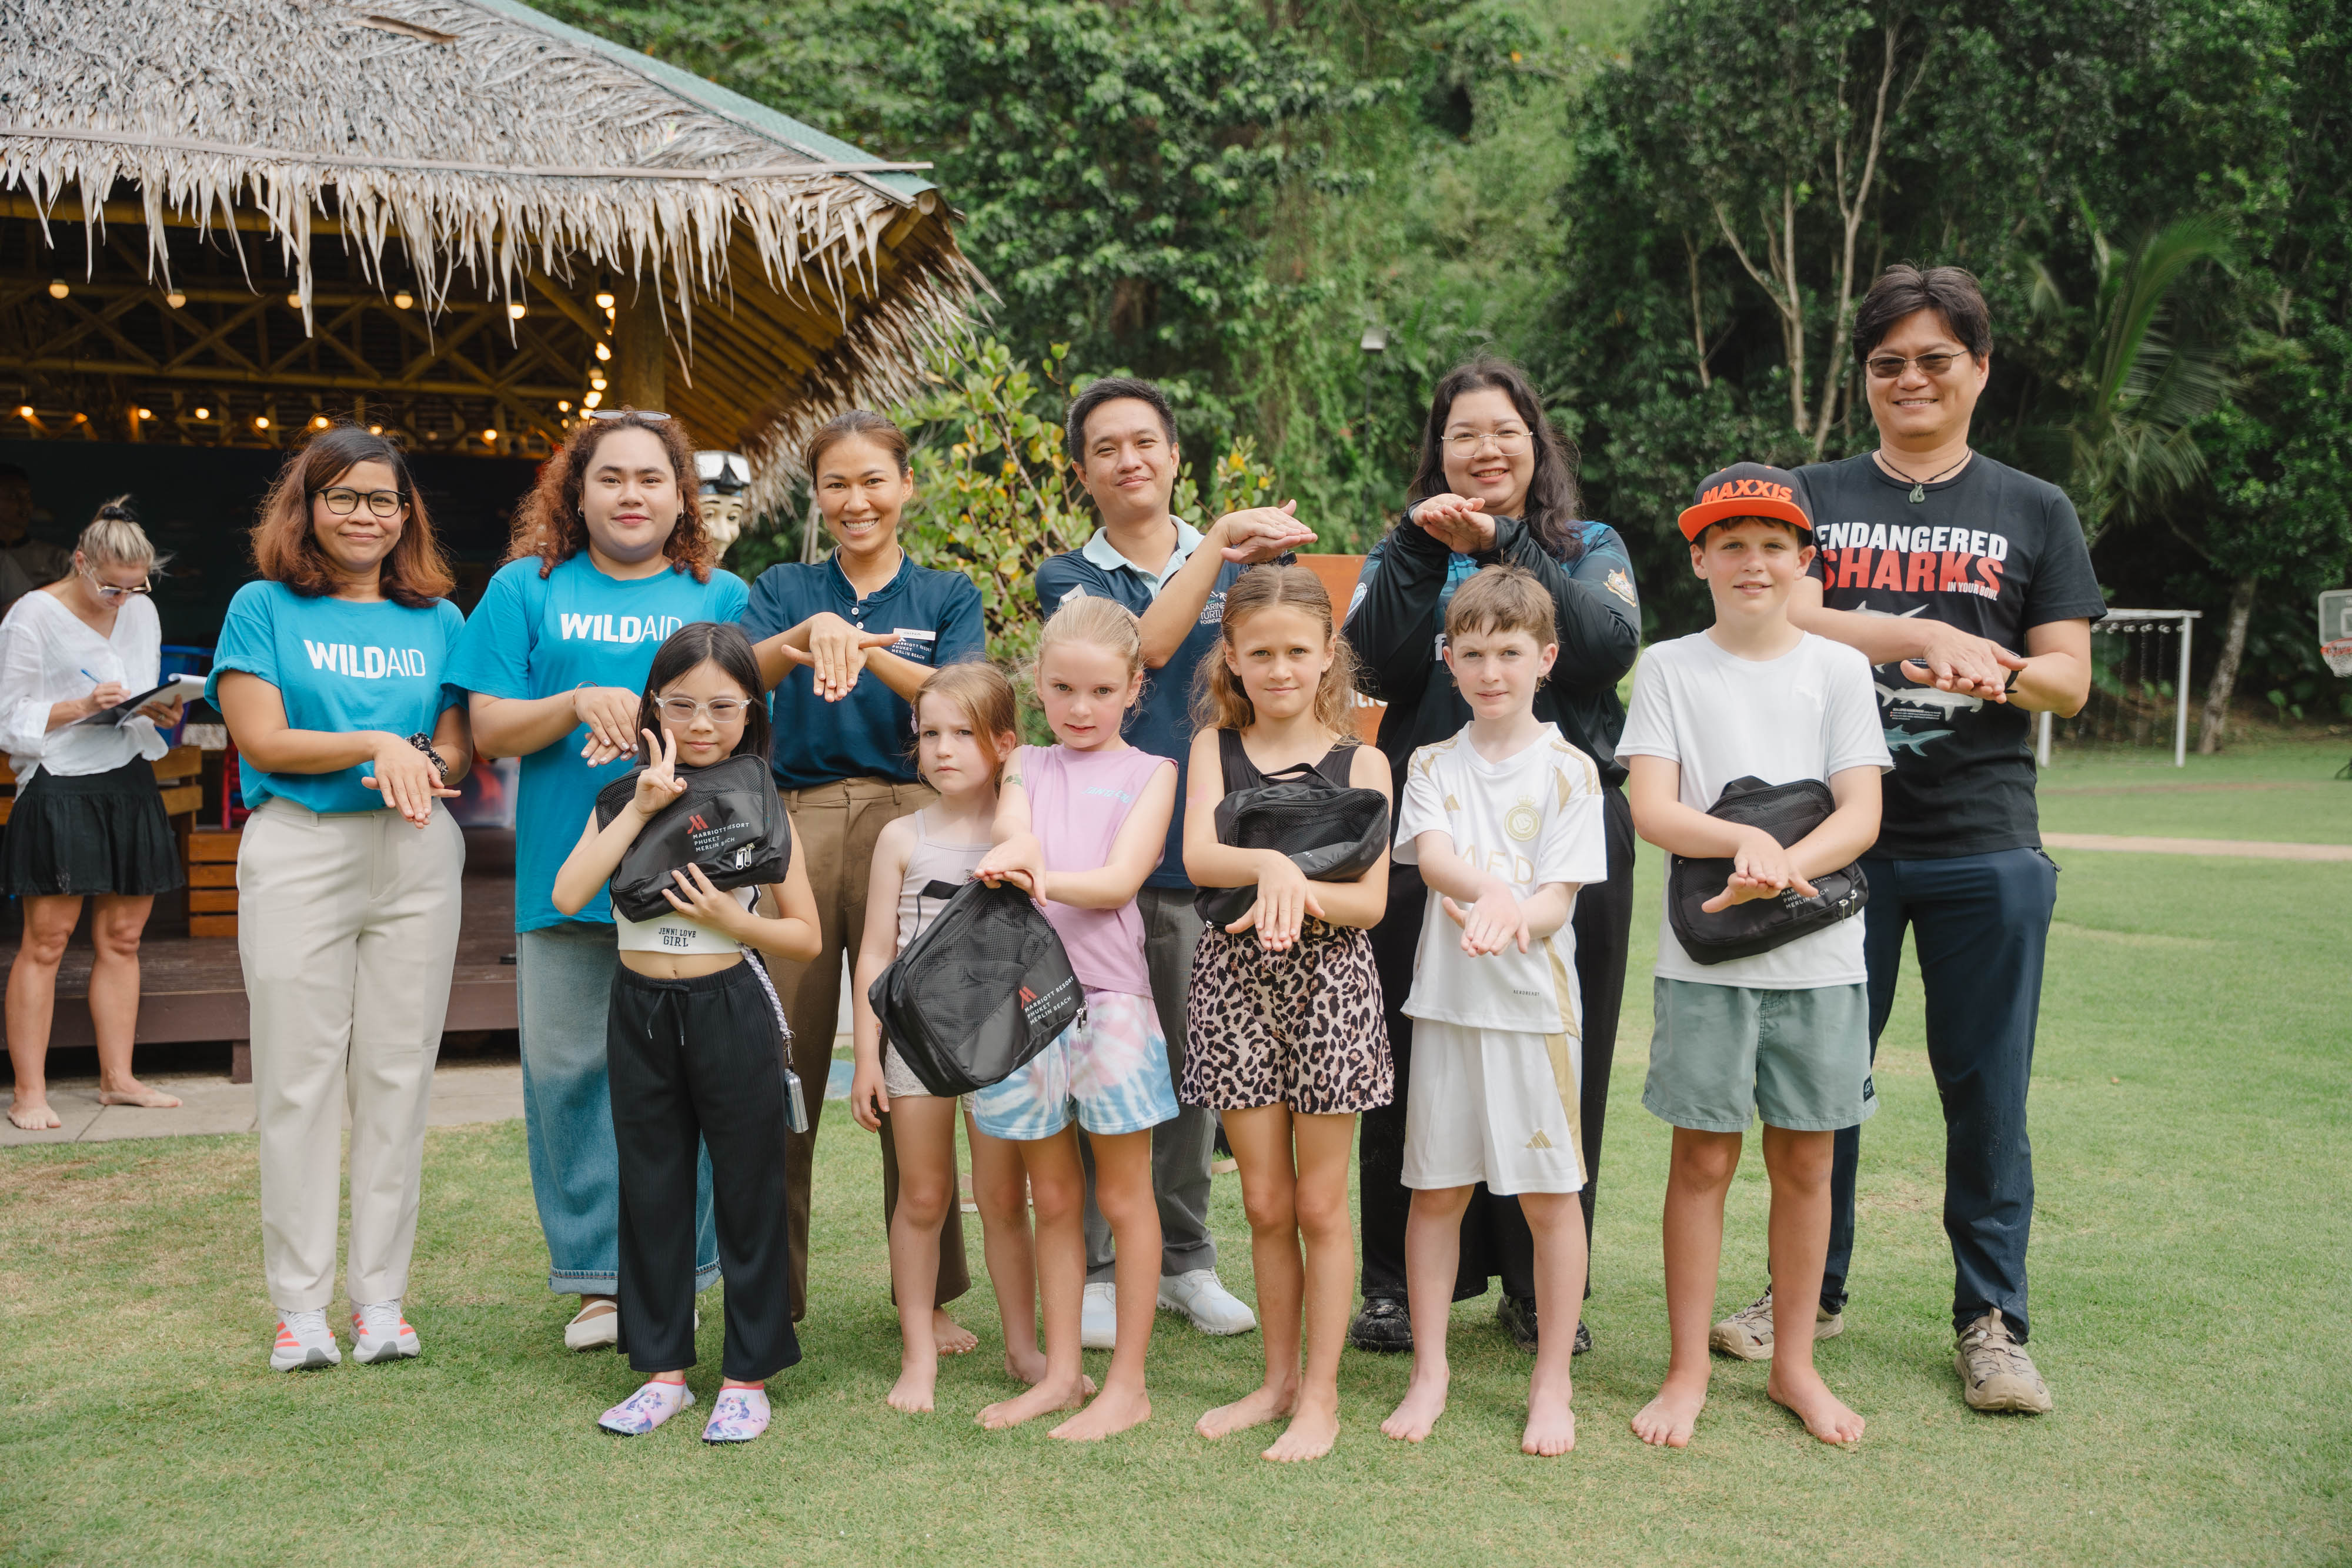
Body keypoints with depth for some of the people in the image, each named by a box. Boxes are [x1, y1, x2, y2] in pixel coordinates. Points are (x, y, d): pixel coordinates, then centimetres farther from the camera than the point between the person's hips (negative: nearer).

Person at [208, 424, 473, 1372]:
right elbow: (262, 739, -2)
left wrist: (420, 767, -11)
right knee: (300, 1076, 0)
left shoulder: (436, 620, 14)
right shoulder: (264, 608, 8)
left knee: (397, 1075, 3)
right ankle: (299, 1303, 9)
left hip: (417, 855, 2)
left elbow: (460, 749, 10)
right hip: (297, 849, -2)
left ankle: (381, 1296, 13)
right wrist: (376, 744, -12)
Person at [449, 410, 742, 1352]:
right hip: (565, 873, 1)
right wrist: (580, 704, -13)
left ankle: (676, 1274, 17)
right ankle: (598, 1278, 17)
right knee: (567, 1071, 3)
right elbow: (489, 728, 5)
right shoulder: (527, 588, 11)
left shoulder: (722, 597, 11)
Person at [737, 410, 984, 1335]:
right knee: (780, 1062, -1)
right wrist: (807, 638, -26)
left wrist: (869, 652, -21)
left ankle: (930, 1296, 12)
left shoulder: (946, 596, 13)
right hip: (796, 828, 1)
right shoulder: (783, 591, 15)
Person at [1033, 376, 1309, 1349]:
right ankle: (1094, 1269, 13)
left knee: (1192, 1061, 9)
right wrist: (1219, 541, -17)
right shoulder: (1069, 578, 6)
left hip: (1203, 847, 2)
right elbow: (1145, 646, -14)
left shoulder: (1237, 564, 12)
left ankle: (1185, 1259, 22)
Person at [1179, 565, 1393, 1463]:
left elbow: (1371, 901, -5)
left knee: (1321, 1203, 6)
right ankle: (1278, 1378, 27)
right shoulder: (1215, 748, 3)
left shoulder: (1359, 764, 0)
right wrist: (1270, 864, -32)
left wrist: (1301, 893, -24)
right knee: (1264, 1202, 10)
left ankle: (1321, 1394, 18)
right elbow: (1198, 856, -13)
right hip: (1234, 982, 2)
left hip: (1329, 982, -1)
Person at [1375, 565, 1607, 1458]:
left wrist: (1506, 920, -29)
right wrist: (1497, 889, -30)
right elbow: (1432, 855, -10)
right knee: (1436, 1189, 7)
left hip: (1534, 1000, -2)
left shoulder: (1568, 771, 0)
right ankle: (1429, 1374, 21)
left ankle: (1552, 1383, 18)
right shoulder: (1434, 764, 8)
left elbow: (1558, 898, -7)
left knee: (1550, 1196, 4)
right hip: (1446, 1000, 2)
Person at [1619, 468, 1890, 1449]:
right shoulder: (1669, 667, 4)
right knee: (1704, 1157, 2)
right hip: (1703, 957, -1)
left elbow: (1862, 817, -3)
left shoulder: (1838, 669, 6)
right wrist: (1746, 841, -23)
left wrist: (1784, 866, -21)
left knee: (1804, 1159, 9)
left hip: (1819, 955, 1)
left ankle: (1794, 1365, 24)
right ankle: (1688, 1370, 14)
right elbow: (1651, 811, -6)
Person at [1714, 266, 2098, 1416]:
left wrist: (1998, 673, -16)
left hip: (1986, 844, 0)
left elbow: (2070, 680, 6)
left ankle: (1990, 1320, 18)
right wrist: (1931, 637, -19)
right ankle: (1811, 1292, 24)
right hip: (1838, 833, 0)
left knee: (1987, 1086, 4)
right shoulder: (1817, 498, 10)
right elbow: (1788, 621, -7)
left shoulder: (2034, 512, 11)